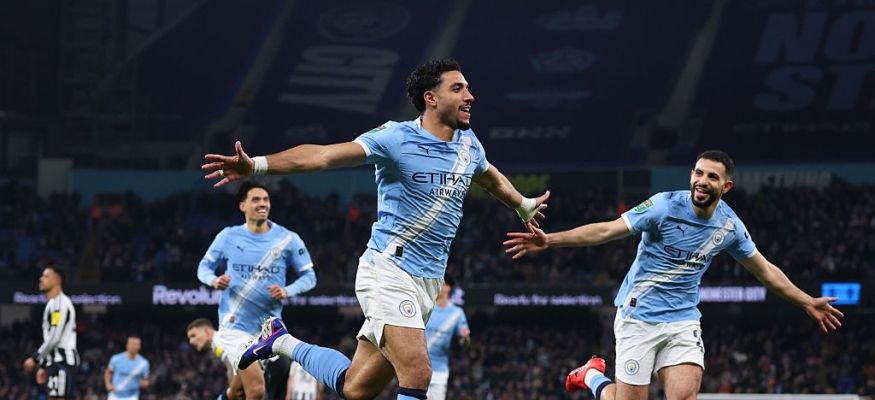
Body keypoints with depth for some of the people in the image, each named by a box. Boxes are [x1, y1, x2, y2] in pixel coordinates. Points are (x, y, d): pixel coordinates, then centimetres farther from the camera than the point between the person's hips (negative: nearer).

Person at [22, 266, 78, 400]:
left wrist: (35, 358, -14)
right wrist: (43, 366, 21)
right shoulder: (52, 304, 21)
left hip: (62, 361, -10)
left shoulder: (60, 303, -11)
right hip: (55, 361, 10)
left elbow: (55, 338, -18)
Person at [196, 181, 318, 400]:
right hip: (235, 325, -3)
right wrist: (214, 280, -13)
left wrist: (286, 291, -15)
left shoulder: (288, 239, 0)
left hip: (269, 326, 3)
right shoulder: (228, 236, 0)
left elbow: (309, 276, 4)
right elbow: (204, 267, 10)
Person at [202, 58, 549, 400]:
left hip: (428, 281, 7)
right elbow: (324, 155, -22)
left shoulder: (468, 144, 9)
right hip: (389, 272, -7)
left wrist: (524, 206, 49)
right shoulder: (397, 138, -12)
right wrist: (257, 165, -34)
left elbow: (492, 178, 33)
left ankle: (282, 342, 32)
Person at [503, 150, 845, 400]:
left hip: (684, 321, 3)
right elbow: (607, 230, -18)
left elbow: (765, 270, 15)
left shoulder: (730, 225, 0)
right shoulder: (666, 205, -15)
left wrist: (808, 303, 17)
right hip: (638, 317, -3)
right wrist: (549, 241, -27)